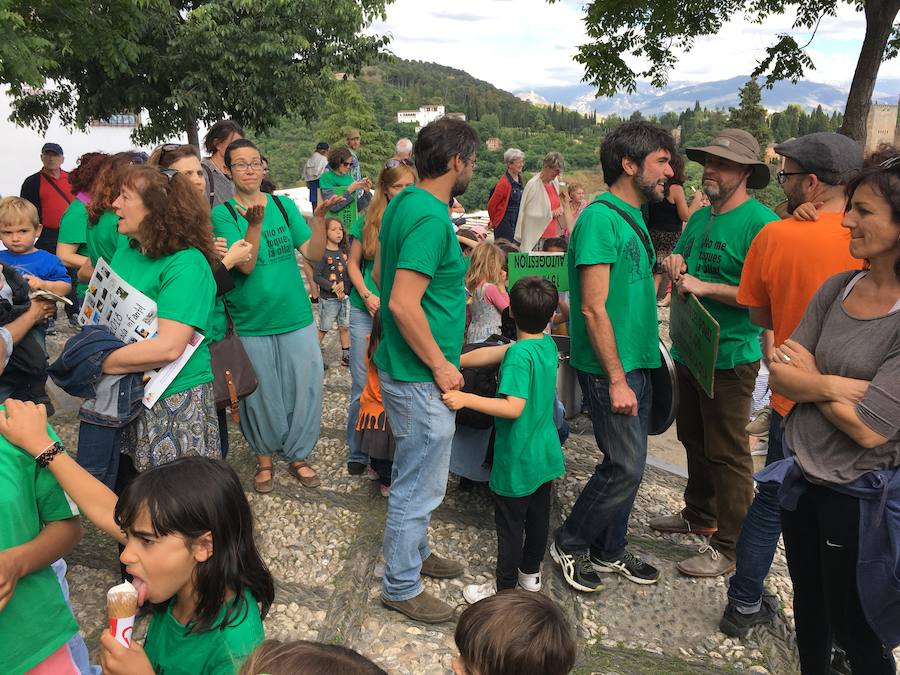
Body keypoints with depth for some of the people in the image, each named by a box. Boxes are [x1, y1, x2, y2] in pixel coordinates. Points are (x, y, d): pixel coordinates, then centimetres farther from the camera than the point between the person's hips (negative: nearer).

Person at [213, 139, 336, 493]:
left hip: (296, 318, 2)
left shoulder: (285, 206, 3)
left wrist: (319, 216, -17)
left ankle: (298, 455, 28)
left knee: (304, 390, 7)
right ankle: (264, 457, 33)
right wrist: (254, 224, -30)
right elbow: (246, 265, -16)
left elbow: (313, 254, -3)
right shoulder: (223, 214, -5)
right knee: (261, 396, 10)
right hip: (251, 324, -2)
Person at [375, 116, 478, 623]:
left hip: (404, 367, 10)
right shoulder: (431, 218, -24)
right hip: (421, 377, -10)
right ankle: (403, 587, 23)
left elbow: (382, 273, 19)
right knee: (420, 485, 6)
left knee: (417, 476, 25)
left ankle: (415, 553, 44)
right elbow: (403, 304, -29)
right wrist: (441, 365, -19)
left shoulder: (404, 203, 7)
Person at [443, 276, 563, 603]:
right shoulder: (548, 345, -1)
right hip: (546, 455, 8)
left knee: (510, 525, 7)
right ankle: (531, 573, 39)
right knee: (538, 515, 21)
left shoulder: (519, 355, -25)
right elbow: (491, 354, 3)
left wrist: (466, 399, -34)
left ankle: (505, 588, 22)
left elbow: (514, 407, -32)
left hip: (518, 461, -8)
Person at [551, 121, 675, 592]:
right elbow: (593, 308, -21)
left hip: (635, 363, 9)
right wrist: (616, 379, -20)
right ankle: (568, 544, 17)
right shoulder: (601, 217, -17)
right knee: (625, 467, -4)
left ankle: (608, 550, 31)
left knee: (627, 464, 15)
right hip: (610, 367, -9)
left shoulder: (632, 217, 13)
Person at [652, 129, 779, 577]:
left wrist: (704, 287, -25)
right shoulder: (700, 218, 9)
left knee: (727, 454, 3)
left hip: (729, 358, -8)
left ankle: (729, 546, 18)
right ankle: (699, 515, 41)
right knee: (694, 440, 22)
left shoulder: (761, 224, -16)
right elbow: (678, 275, 18)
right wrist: (674, 266, -5)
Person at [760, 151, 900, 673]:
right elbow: (781, 378, -5)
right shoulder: (837, 288, -3)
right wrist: (836, 385, -22)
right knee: (808, 610, 26)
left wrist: (810, 381, -10)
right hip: (804, 478, 6)